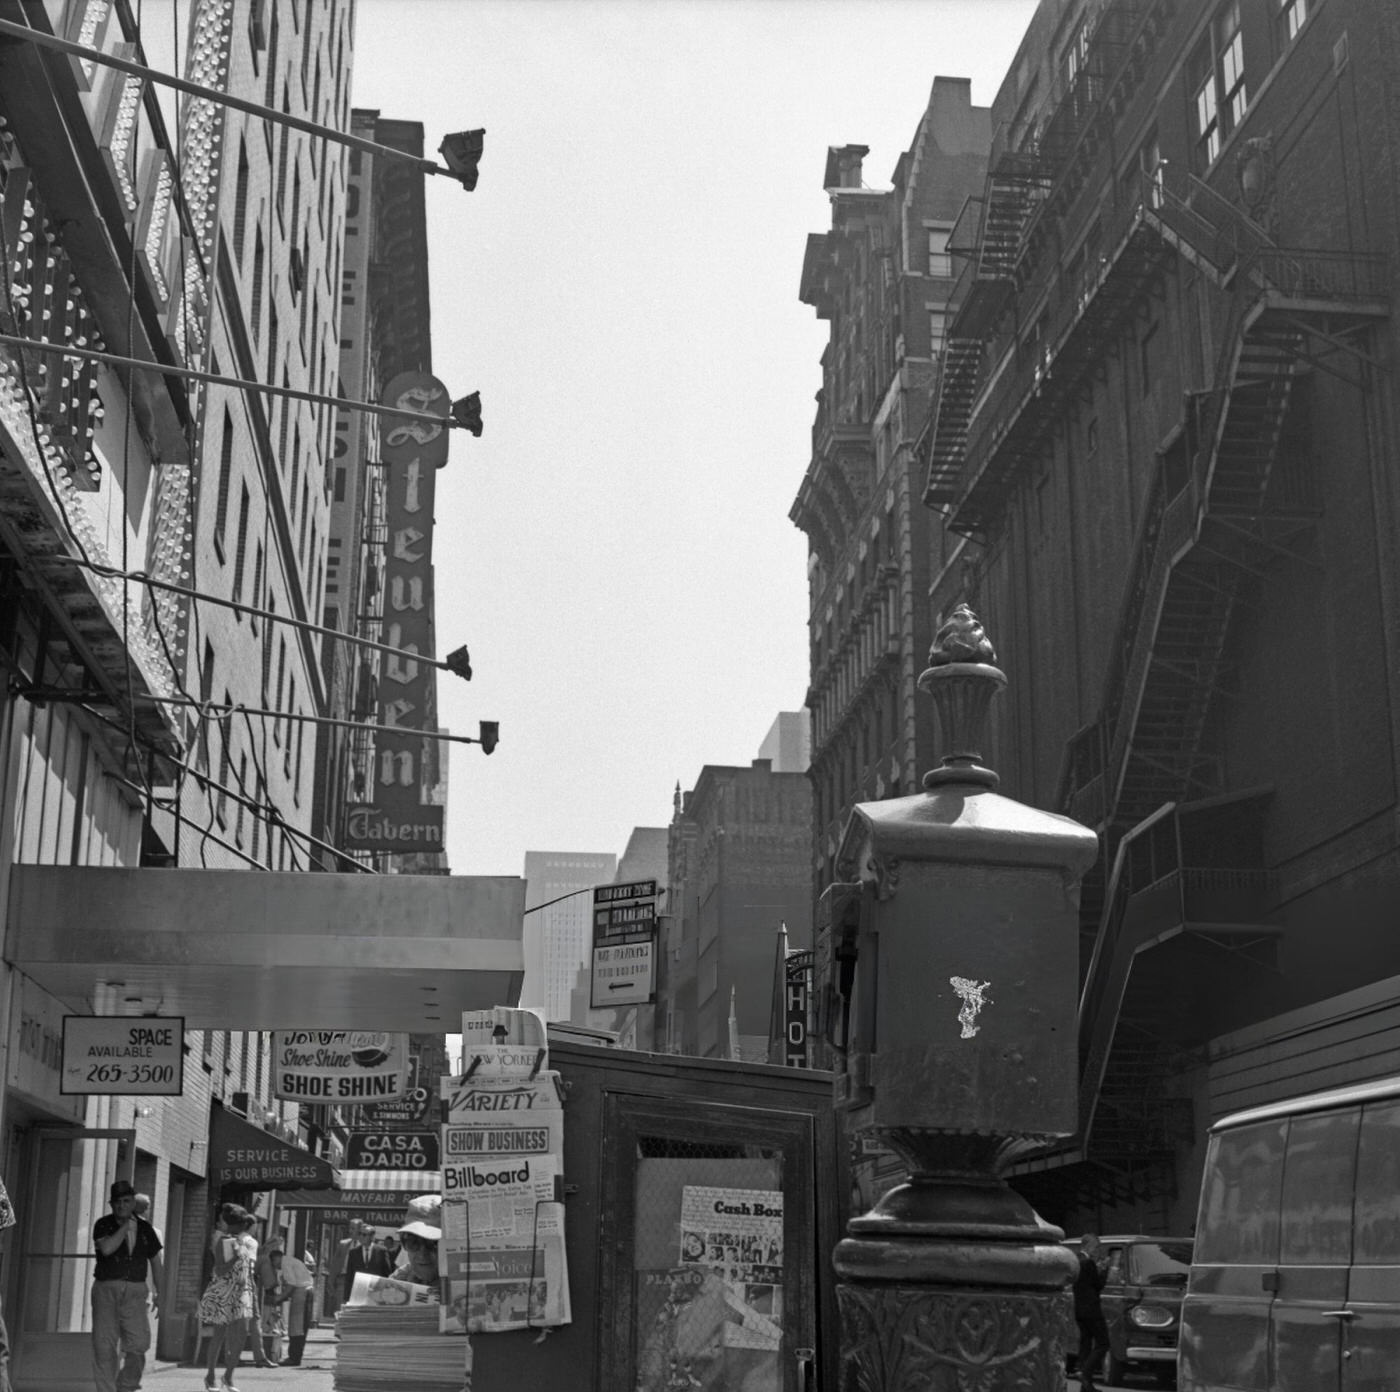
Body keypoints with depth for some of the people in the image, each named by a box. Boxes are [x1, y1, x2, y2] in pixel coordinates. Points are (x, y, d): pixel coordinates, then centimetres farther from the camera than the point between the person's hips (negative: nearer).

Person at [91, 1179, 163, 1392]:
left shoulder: (145, 1228, 11)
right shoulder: (103, 1225, 2)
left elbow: (155, 1262, 17)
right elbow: (106, 1248, -19)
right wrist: (125, 1226, -10)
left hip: (135, 1292, 2)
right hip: (106, 1288, -2)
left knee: (138, 1344, -7)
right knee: (105, 1346, -5)